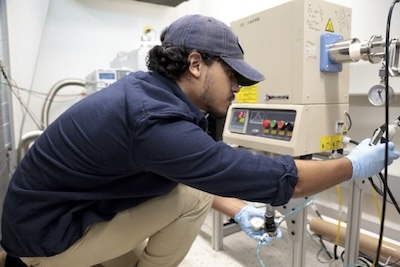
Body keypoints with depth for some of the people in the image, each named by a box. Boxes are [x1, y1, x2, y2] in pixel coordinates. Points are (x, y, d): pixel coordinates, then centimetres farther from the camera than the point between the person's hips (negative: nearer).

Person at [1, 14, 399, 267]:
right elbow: (268, 176, -29)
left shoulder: (149, 89, -5)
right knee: (194, 196, -18)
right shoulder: (156, 119, -33)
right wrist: (353, 166, -13)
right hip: (48, 234, -8)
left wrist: (237, 210, 0)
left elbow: (189, 172, 6)